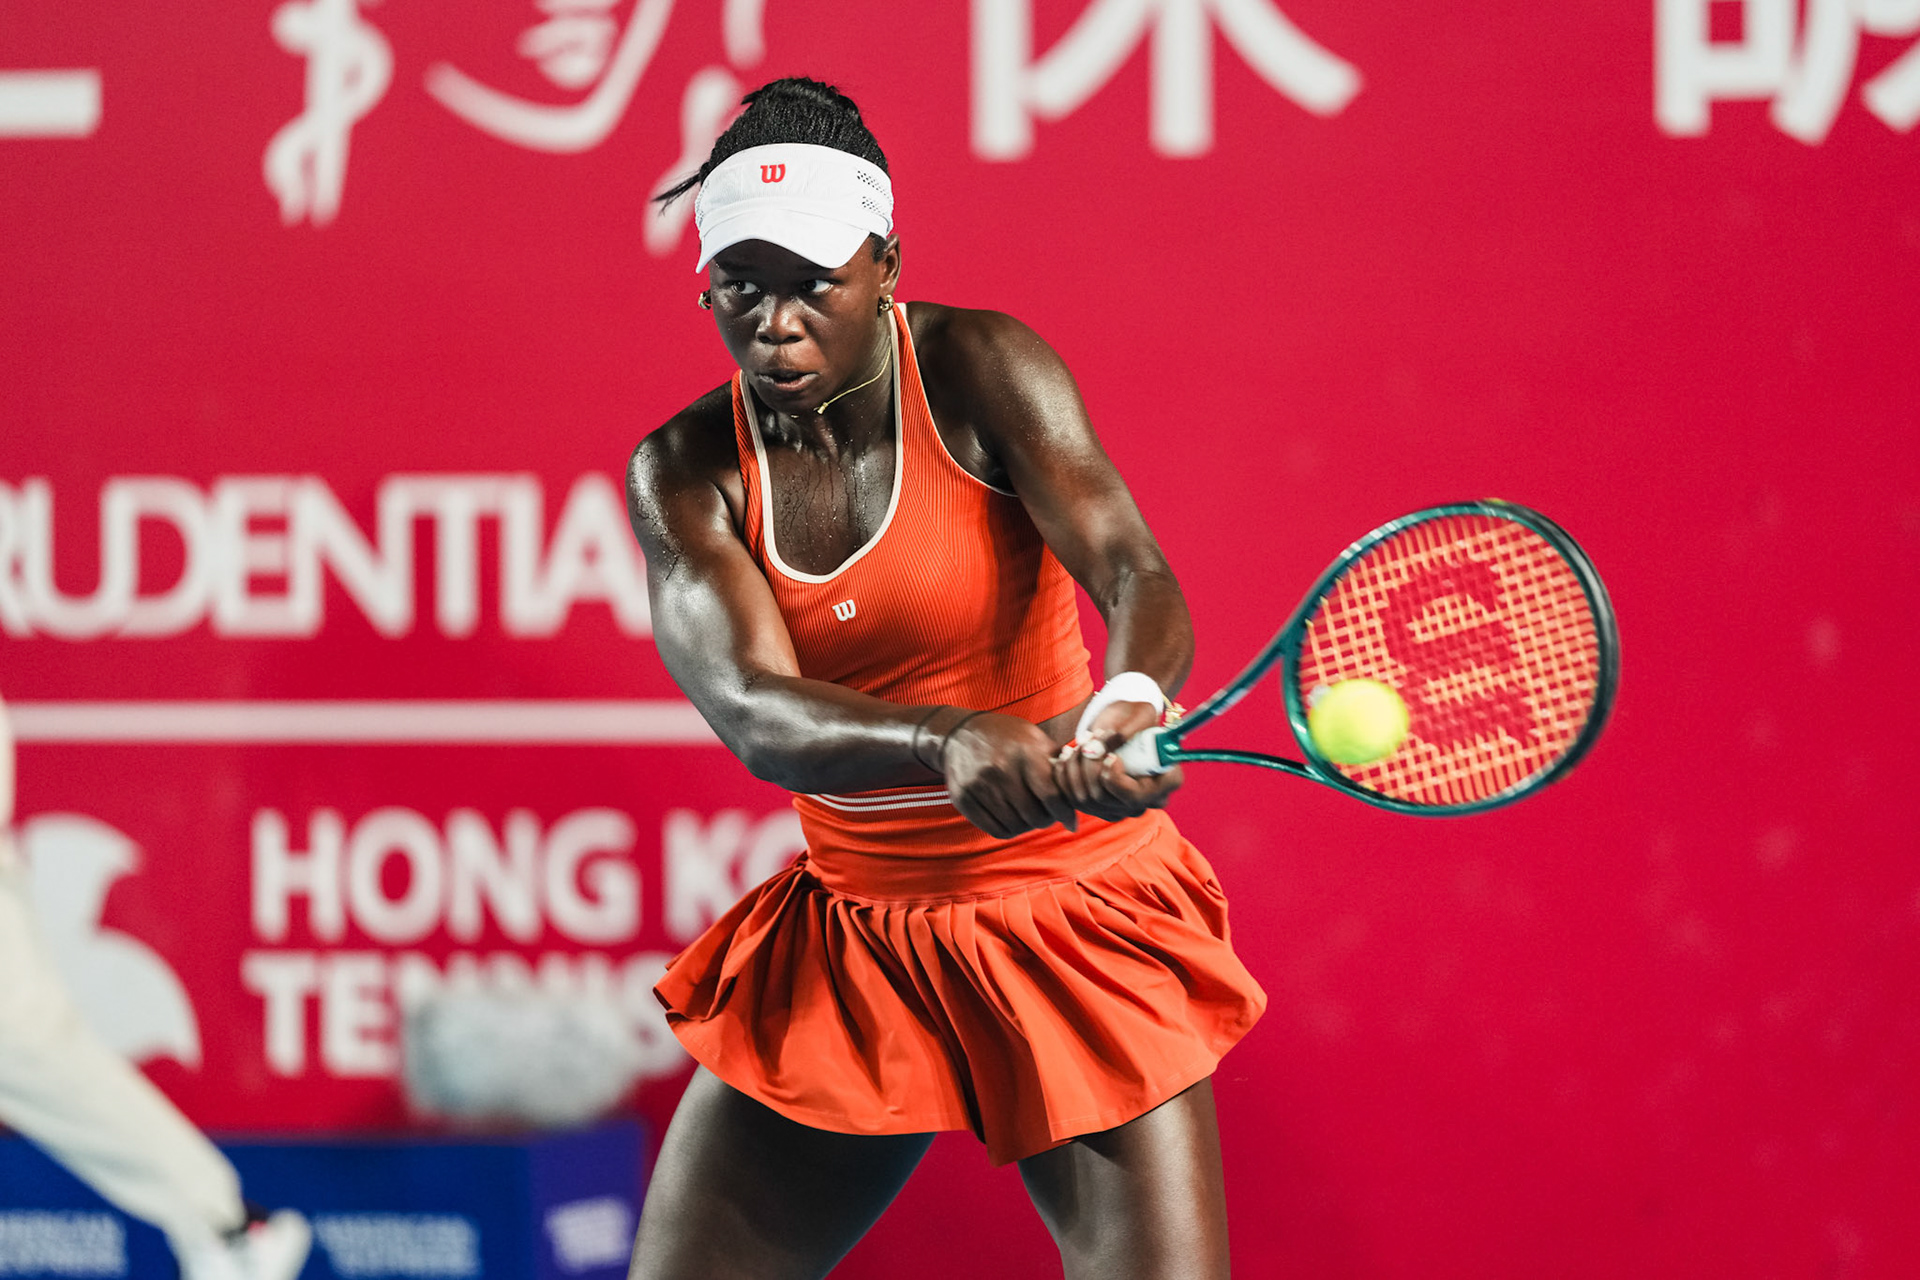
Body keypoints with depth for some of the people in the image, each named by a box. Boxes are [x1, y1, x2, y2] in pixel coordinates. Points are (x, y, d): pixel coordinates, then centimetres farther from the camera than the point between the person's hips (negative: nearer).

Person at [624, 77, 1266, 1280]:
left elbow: (1137, 577, -24)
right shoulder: (684, 471, -5)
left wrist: (1124, 707, -48)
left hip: (1073, 913, -3)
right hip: (855, 936, 3)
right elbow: (753, 712, -21)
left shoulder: (980, 371, -11)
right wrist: (951, 744, -41)